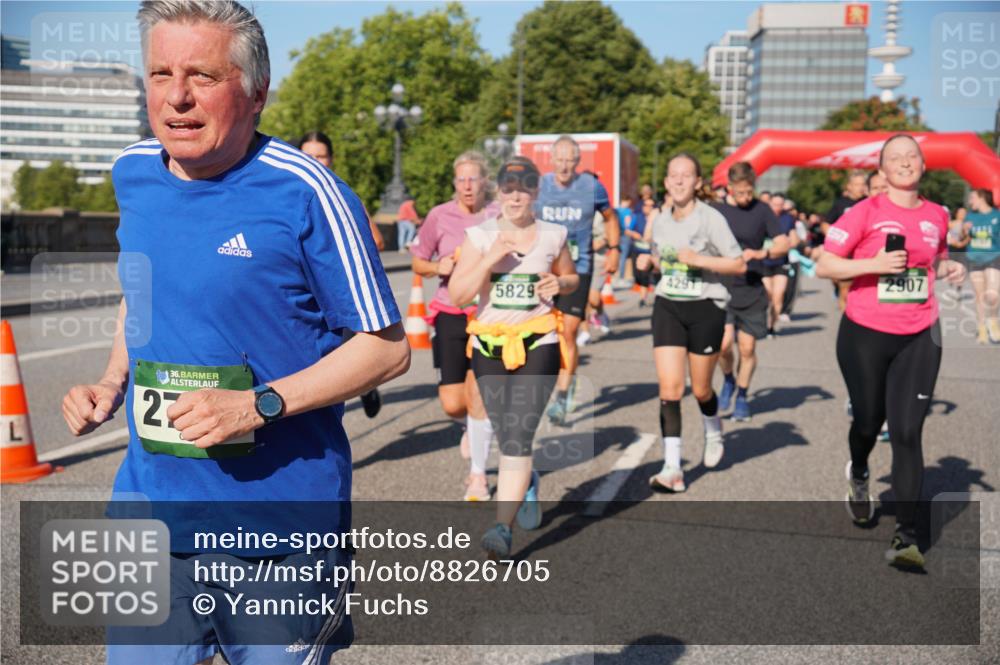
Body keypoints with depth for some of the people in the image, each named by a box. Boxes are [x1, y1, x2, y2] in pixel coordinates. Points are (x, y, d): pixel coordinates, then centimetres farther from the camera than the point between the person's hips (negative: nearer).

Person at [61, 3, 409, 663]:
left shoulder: (304, 193, -16)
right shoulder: (133, 173, 3)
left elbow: (387, 346, -12)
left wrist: (260, 405, -22)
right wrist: (112, 384, 3)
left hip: (281, 532, -4)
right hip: (151, 503, 5)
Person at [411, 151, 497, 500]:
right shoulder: (440, 215, -1)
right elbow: (418, 263, 8)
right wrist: (438, 267, -12)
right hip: (451, 314, 1)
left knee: (477, 393, -11)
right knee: (452, 404, -1)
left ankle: (478, 475, 8)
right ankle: (474, 426, 38)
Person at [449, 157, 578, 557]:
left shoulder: (553, 235, 2)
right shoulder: (480, 236, -1)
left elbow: (571, 278, 19)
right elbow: (457, 294, -7)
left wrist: (559, 284, -4)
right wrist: (490, 259, -19)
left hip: (538, 343, -2)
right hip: (489, 343, 2)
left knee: (518, 437, -13)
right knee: (505, 437, 14)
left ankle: (503, 528, -12)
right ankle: (526, 483, 46)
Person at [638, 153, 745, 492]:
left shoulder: (710, 218, -10)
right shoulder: (659, 221, 7)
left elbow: (739, 264, -11)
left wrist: (700, 260, -22)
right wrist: (646, 260, 3)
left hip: (705, 308, -3)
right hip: (668, 307, 3)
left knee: (701, 389, 9)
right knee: (670, 387, -9)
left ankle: (713, 432, 44)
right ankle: (672, 468, -8)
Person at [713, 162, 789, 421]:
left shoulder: (762, 210, 1)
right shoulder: (716, 210, 3)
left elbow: (783, 244, -3)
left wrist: (760, 253, -19)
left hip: (752, 291, 0)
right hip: (722, 288, 0)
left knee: (747, 348, 3)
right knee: (724, 343, -13)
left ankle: (742, 397, 23)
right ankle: (728, 381, 18)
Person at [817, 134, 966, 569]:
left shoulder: (937, 216, 7)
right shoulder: (866, 212, -6)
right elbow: (824, 266, -9)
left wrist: (949, 268, 4)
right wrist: (874, 263, -22)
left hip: (919, 338, 2)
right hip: (865, 335, -2)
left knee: (907, 433, -4)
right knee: (868, 422, 11)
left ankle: (906, 537, 0)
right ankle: (858, 476, 47)